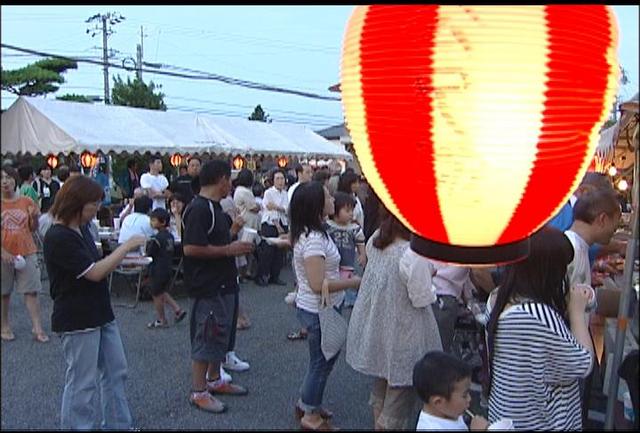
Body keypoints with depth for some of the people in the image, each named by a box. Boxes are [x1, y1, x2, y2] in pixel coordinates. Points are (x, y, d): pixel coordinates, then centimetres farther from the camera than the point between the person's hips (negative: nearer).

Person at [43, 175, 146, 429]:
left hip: (100, 315, 10)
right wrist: (127, 246, -18)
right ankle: (78, 426, 20)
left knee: (115, 372, 17)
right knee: (82, 383, 4)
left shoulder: (81, 229, 8)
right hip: (77, 321, -10)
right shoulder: (58, 238, -21)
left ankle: (118, 425, 30)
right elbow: (94, 273, -24)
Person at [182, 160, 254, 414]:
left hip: (223, 284, 10)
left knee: (220, 335, 19)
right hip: (207, 286, -10)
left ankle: (214, 380, 34)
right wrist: (228, 250, -21)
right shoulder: (199, 209, -20)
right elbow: (190, 248, -27)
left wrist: (232, 234, 10)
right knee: (205, 338, 1)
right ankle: (198, 392, 13)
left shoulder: (214, 207, 12)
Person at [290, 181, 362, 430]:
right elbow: (318, 285, -31)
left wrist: (338, 271, 7)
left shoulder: (309, 234, 5)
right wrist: (354, 282, -23)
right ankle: (311, 416, 27)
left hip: (322, 308, 10)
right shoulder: (313, 239, -27)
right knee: (322, 362, 8)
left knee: (321, 360, 24)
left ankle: (305, 404, 41)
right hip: (319, 310, -10)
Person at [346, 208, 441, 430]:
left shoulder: (375, 242, -4)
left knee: (381, 383, 27)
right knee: (400, 389, 11)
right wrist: (428, 277, -2)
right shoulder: (414, 255, -28)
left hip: (377, 327, 8)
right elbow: (422, 299, -19)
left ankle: (379, 422, 45)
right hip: (401, 334, -8)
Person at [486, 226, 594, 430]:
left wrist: (566, 308, 3)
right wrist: (577, 311, -11)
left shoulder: (508, 303, -3)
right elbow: (582, 365, -20)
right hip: (539, 421, -8)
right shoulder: (538, 315, -30)